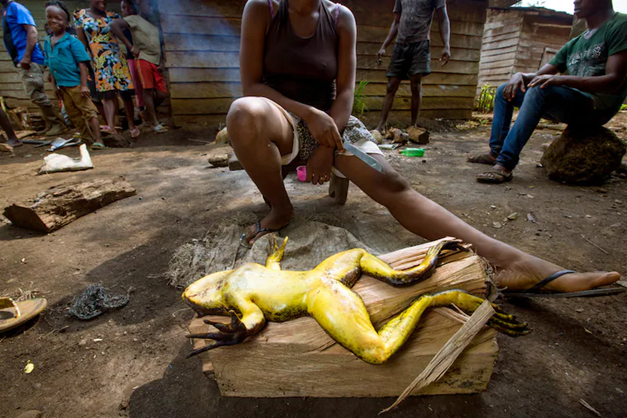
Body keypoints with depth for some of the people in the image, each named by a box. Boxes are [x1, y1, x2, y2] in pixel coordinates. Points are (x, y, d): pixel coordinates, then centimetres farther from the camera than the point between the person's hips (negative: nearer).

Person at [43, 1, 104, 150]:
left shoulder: (72, 42, -7)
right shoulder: (47, 42, 12)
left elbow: (82, 64, -12)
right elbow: (51, 67, 15)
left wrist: (84, 85, -17)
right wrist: (54, 85, 13)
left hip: (76, 84, -7)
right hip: (62, 86, 8)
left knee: (88, 111, -5)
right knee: (74, 115, 13)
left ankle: (98, 141, -4)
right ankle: (87, 139, 23)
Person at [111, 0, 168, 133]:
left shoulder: (155, 26, 25)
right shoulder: (135, 19, 6)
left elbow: (160, 46, 25)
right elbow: (114, 25, -7)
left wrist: (161, 62, 8)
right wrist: (130, 46, -9)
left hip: (155, 62, 6)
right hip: (143, 59, -6)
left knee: (162, 94, -3)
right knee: (148, 91, -11)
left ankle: (149, 111, 21)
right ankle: (154, 122, -8)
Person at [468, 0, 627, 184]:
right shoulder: (574, 44, 18)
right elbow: (538, 76, 14)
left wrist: (561, 79, -29)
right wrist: (520, 75, -9)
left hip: (597, 107, -8)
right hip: (570, 104, 8)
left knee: (541, 89, -36)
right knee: (505, 90, 6)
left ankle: (505, 164, -43)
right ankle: (496, 151, -6)